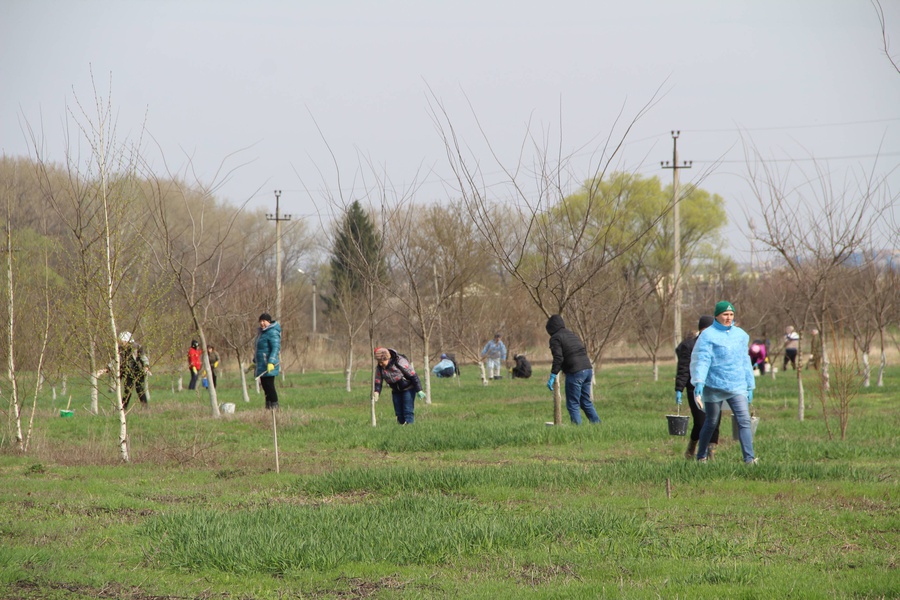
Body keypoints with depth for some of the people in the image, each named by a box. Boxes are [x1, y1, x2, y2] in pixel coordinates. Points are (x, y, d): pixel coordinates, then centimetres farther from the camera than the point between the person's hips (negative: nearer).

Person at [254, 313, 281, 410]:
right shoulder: (262, 332, 18)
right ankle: (268, 405, 14)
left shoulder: (272, 333, -13)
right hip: (262, 365, 10)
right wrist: (255, 362, 29)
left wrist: (271, 362, -29)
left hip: (269, 366, -10)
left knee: (269, 385, -10)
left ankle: (274, 405, -6)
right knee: (264, 385, 10)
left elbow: (276, 348, -21)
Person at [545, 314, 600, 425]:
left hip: (575, 373, -8)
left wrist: (552, 376, -15)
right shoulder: (572, 334, 22)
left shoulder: (555, 338, -3)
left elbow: (558, 358, -15)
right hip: (587, 369, 8)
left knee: (573, 404, -3)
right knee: (586, 402, 17)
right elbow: (584, 351, 23)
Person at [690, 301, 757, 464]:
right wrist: (698, 383, -25)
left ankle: (749, 458, -15)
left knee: (744, 421, -10)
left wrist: (750, 386, 19)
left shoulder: (741, 335, 12)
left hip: (737, 387, 4)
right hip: (714, 387, -4)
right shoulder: (708, 335, -5)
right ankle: (701, 456, 26)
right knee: (711, 423, 8)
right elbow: (702, 360, -12)